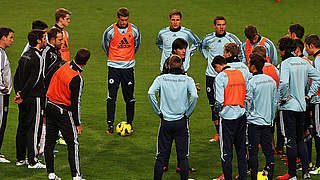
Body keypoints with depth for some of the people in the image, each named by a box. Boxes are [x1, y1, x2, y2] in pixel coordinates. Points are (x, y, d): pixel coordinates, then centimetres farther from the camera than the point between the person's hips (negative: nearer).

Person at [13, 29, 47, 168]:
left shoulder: (24, 55, 11)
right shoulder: (38, 58, -15)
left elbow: (17, 76, 13)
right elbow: (33, 80, -20)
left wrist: (18, 92, 7)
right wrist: (22, 95, -15)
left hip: (23, 99, 9)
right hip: (34, 98, -9)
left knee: (22, 127, 13)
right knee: (34, 128, -5)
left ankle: (20, 158, 20)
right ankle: (32, 161, -4)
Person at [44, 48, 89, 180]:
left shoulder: (65, 66, -1)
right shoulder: (77, 79, -22)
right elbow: (75, 103, -18)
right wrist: (78, 124, -9)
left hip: (50, 107, 8)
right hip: (64, 112, -7)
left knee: (49, 142, 11)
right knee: (73, 144, 0)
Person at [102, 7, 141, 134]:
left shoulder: (134, 30, -2)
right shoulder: (110, 31, -6)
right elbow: (105, 45, 11)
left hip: (128, 67, 1)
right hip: (114, 67, -1)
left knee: (129, 97, 4)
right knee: (111, 97, -5)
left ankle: (130, 123, 15)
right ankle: (110, 125, -1)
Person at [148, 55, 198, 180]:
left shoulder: (161, 78, 0)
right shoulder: (187, 80, -3)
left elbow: (150, 93, -13)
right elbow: (194, 96, -17)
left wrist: (158, 112, -4)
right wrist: (187, 113, -4)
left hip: (165, 122, 1)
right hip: (182, 122, -1)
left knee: (161, 155, 8)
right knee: (183, 156, 6)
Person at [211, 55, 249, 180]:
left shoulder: (220, 77, -11)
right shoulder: (242, 74, 7)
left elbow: (219, 101, -15)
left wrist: (216, 110, 4)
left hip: (227, 117, -6)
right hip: (242, 116, 6)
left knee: (226, 152, 2)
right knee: (241, 150, 13)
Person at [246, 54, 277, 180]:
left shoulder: (252, 82, -15)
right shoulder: (271, 81, 4)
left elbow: (248, 103, -12)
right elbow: (275, 102, 11)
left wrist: (245, 117, 4)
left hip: (254, 121, -6)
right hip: (267, 121, 6)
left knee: (253, 151, 0)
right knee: (268, 149, 8)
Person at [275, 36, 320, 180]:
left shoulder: (286, 63, -14)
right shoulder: (303, 62, 7)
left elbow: (283, 83, -29)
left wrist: (283, 98, -14)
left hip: (289, 105, -7)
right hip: (302, 105, 7)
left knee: (291, 141, -2)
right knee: (300, 139, 16)